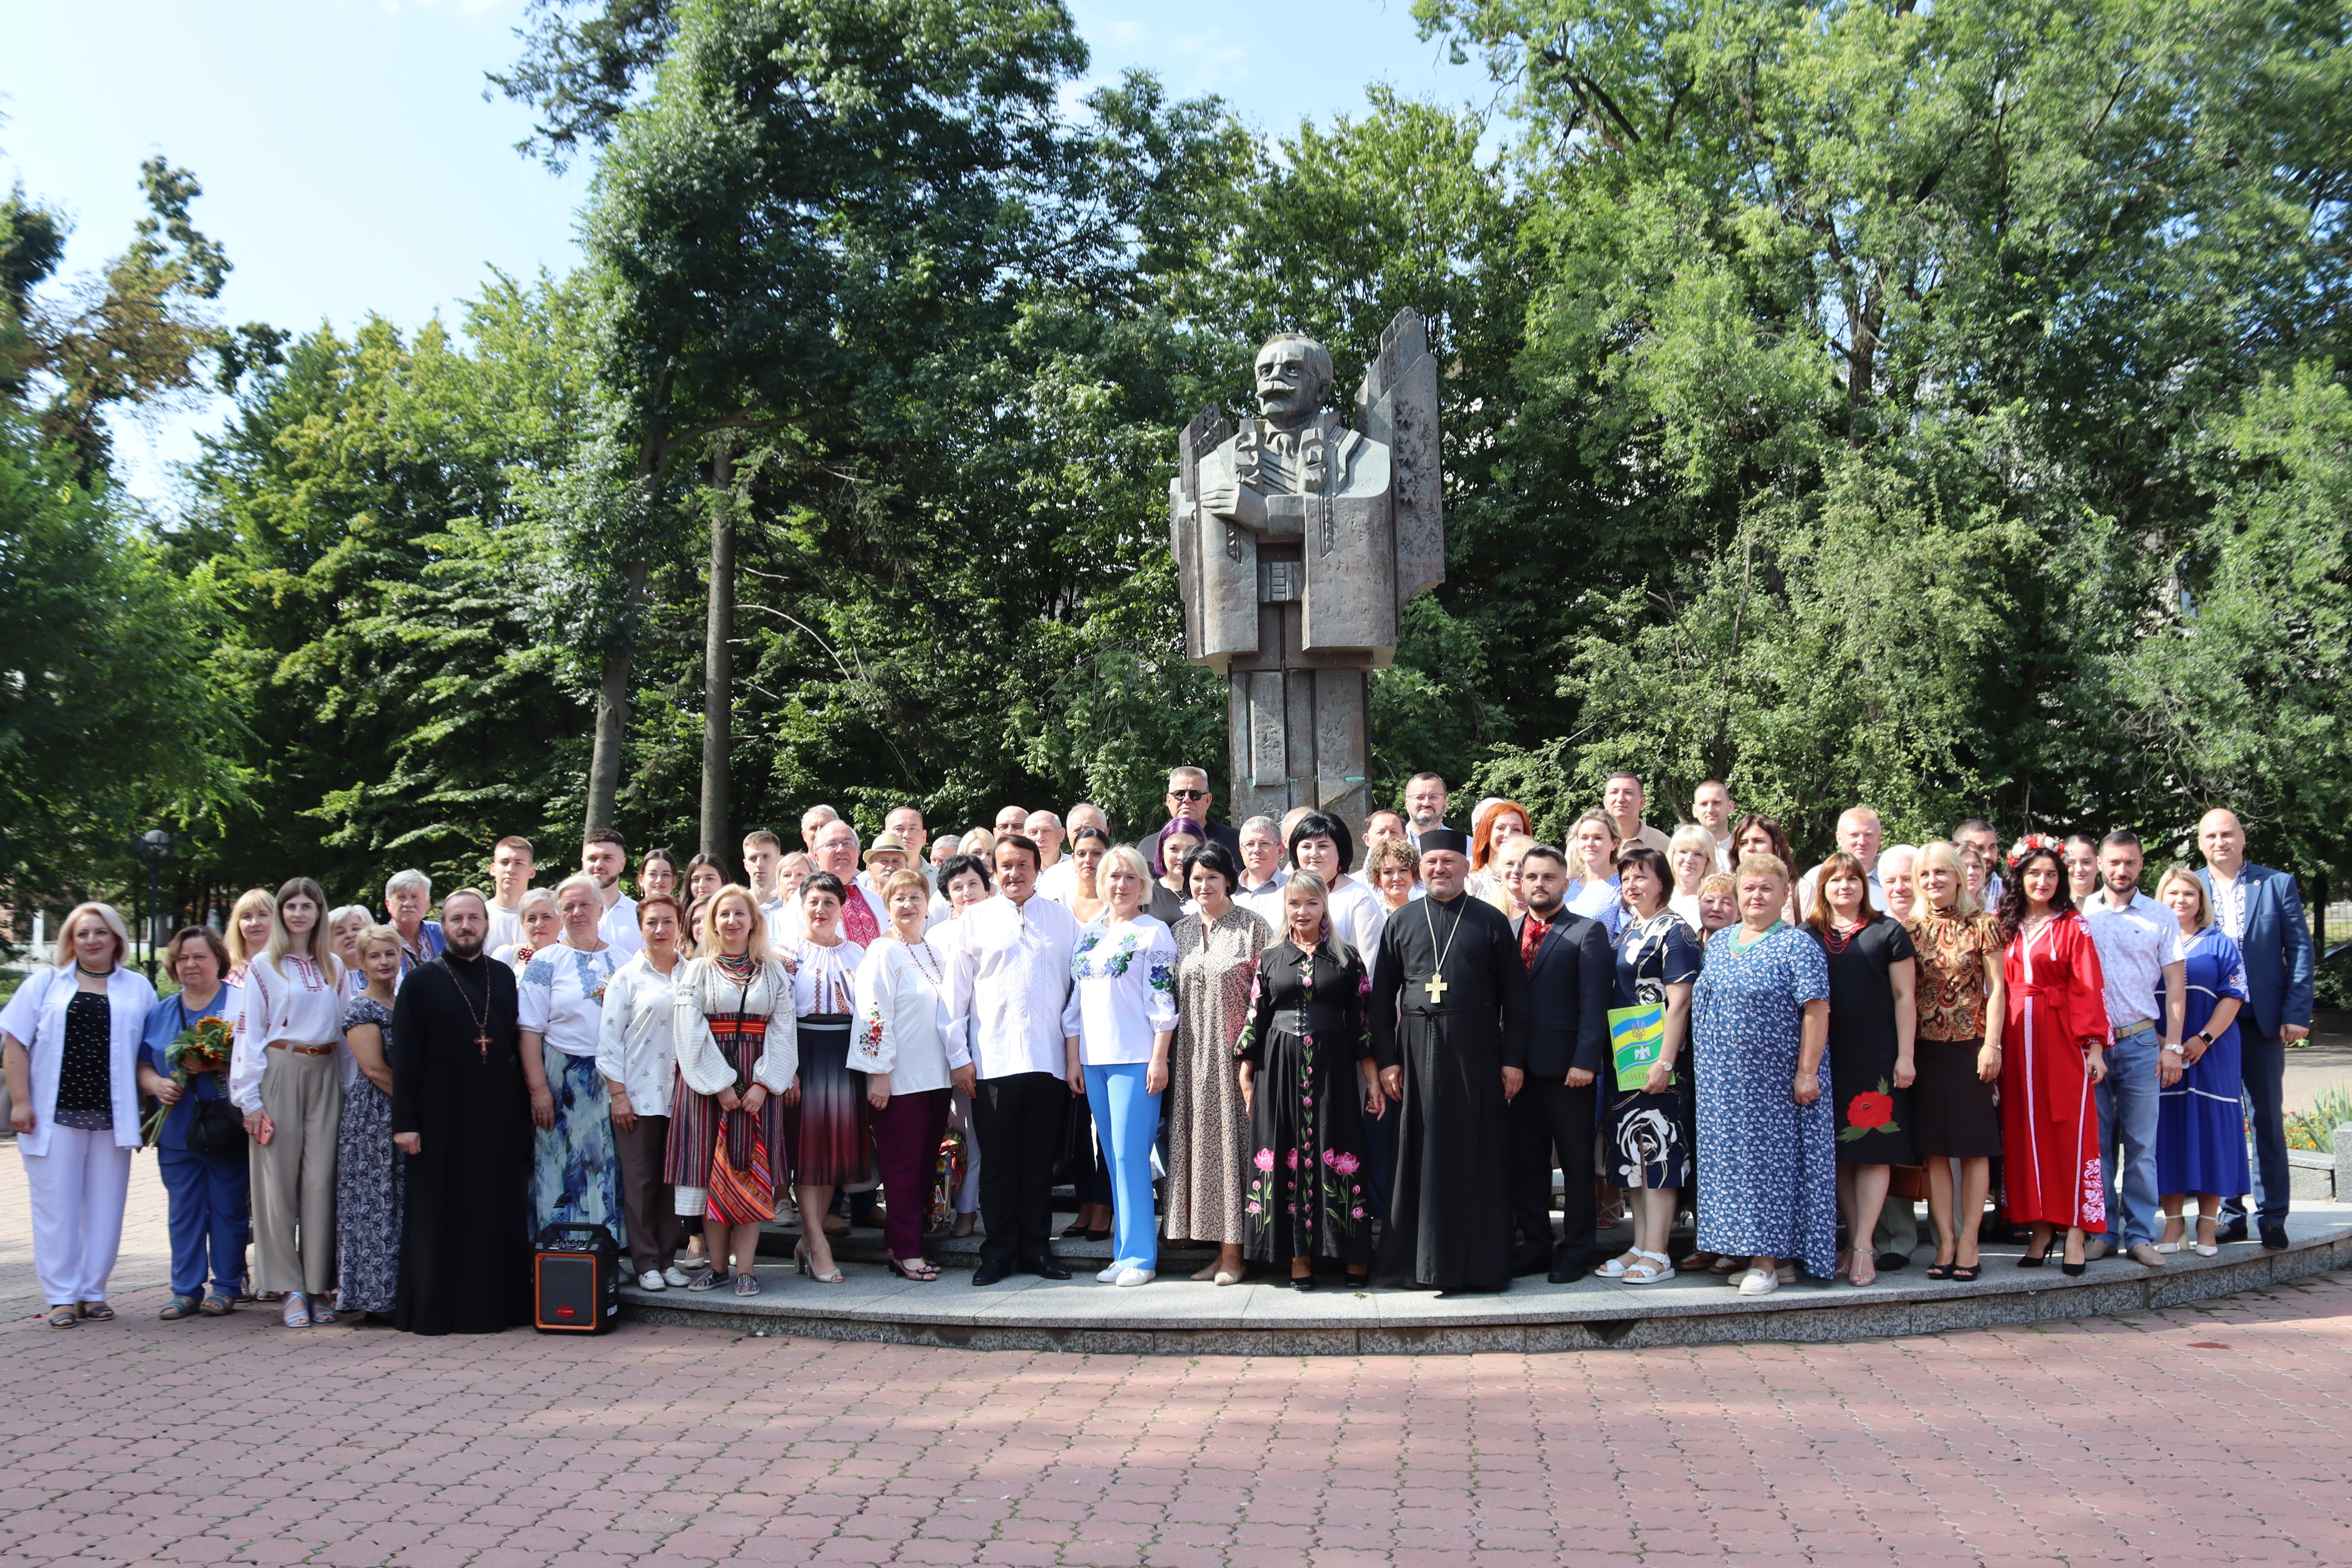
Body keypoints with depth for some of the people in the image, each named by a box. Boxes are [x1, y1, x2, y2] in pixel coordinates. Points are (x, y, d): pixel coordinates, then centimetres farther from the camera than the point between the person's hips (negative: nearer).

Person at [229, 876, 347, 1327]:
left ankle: (317, 1286, 5)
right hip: (280, 1072, -3)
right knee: (279, 1180, -3)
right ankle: (290, 1289, 3)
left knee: (321, 1180, 0)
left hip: (325, 1075, 3)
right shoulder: (264, 965, 3)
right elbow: (248, 1032, -1)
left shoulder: (334, 967, 14)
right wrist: (250, 1098, -8)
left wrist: (347, 1086, 6)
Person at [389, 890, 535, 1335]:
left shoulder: (504, 977, 12)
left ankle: (498, 1305, 13)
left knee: (501, 1210, 5)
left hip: (499, 1115, 3)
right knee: (440, 1216, 1)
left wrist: (524, 1111, 6)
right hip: (442, 1115, -3)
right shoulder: (422, 982, 2)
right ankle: (435, 1309, 8)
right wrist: (405, 1121, -10)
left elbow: (519, 1044, 12)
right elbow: (405, 1057, -3)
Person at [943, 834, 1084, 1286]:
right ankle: (999, 1251, 13)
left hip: (1048, 1059, 1)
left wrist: (1074, 1054, 3)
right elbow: (957, 990, 7)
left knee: (1040, 1160, 6)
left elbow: (1074, 989, 8)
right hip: (991, 1058, 0)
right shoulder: (976, 918, 7)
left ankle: (1036, 1248, 16)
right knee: (997, 1161, 3)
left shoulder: (1062, 920, 8)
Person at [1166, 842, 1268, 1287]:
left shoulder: (1253, 926, -2)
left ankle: (1233, 1253, 1)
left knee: (1232, 1141, -4)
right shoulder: (1181, 931, 13)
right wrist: (1166, 1055, 8)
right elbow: (1171, 996, 15)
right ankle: (1218, 1247, 11)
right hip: (1192, 1055, 5)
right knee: (1199, 1144, 4)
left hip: (1234, 1052, -5)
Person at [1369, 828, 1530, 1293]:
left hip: (1476, 1050, -1)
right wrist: (1386, 1059, 0)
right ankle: (1424, 1259, 11)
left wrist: (1514, 1059, -4)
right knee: (1421, 1156, 3)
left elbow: (1514, 994, 3)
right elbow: (1382, 996, 8)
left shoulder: (1491, 922, 5)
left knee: (1479, 1156, 1)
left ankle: (1480, 1261, 9)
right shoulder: (1401, 923, 10)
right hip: (1417, 1051, 1)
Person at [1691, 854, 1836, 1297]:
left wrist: (1807, 1072, -18)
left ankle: (1769, 1260, 3)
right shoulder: (1717, 944, 14)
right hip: (1723, 1082, 6)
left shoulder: (1796, 945, -6)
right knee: (1735, 1162, 7)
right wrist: (1700, 1061, 14)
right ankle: (1760, 1253, 15)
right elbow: (1701, 1004, 19)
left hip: (1775, 1081, -6)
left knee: (1771, 1160, -3)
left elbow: (1816, 1011, -12)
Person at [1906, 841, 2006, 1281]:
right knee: (1933, 1149, 2)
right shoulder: (1912, 928, 7)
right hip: (1925, 1048, 2)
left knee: (1974, 1146, 1)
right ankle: (1946, 1242, 8)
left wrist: (1992, 1045, -9)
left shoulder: (1982, 926, 0)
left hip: (1970, 1047, -2)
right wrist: (1904, 1050, 1)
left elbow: (1996, 987, -1)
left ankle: (1968, 1244, 6)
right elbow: (1903, 993, 7)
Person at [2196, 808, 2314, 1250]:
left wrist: (2297, 1013, -6)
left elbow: (2300, 949, 1)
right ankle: (2228, 1214, 13)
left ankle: (2272, 1217, 12)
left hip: (2263, 1020, -1)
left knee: (2268, 1118, 4)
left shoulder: (2278, 884, 3)